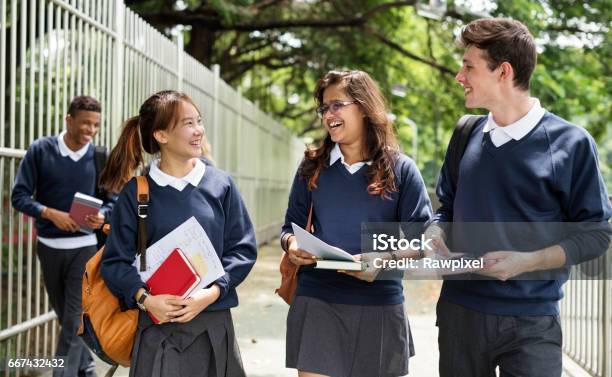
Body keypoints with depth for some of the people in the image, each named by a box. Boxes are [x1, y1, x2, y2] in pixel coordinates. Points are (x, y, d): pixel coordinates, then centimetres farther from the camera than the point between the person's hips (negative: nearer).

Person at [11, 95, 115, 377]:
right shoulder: (40, 150, -5)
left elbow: (112, 201, 3)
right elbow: (19, 196, -4)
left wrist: (102, 216, -19)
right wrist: (51, 214, -20)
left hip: (85, 247, -1)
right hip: (49, 246, 2)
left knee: (75, 320, -7)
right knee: (65, 317, 15)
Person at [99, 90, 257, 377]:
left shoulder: (221, 184, 1)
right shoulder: (136, 192, -2)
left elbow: (243, 248, 1)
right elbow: (115, 261, -2)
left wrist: (214, 292, -12)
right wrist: (145, 298, -18)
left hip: (214, 324, 2)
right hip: (158, 326, -1)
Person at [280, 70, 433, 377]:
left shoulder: (400, 169, 0)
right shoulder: (312, 167, 7)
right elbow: (291, 225, 12)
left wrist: (383, 258, -21)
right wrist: (291, 243, -11)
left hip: (380, 305, -1)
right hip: (316, 301, 1)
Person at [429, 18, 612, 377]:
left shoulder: (571, 143, -8)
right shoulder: (466, 136, 6)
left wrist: (527, 261, -18)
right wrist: (437, 234, -4)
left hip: (531, 322, -4)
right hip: (459, 311, 4)